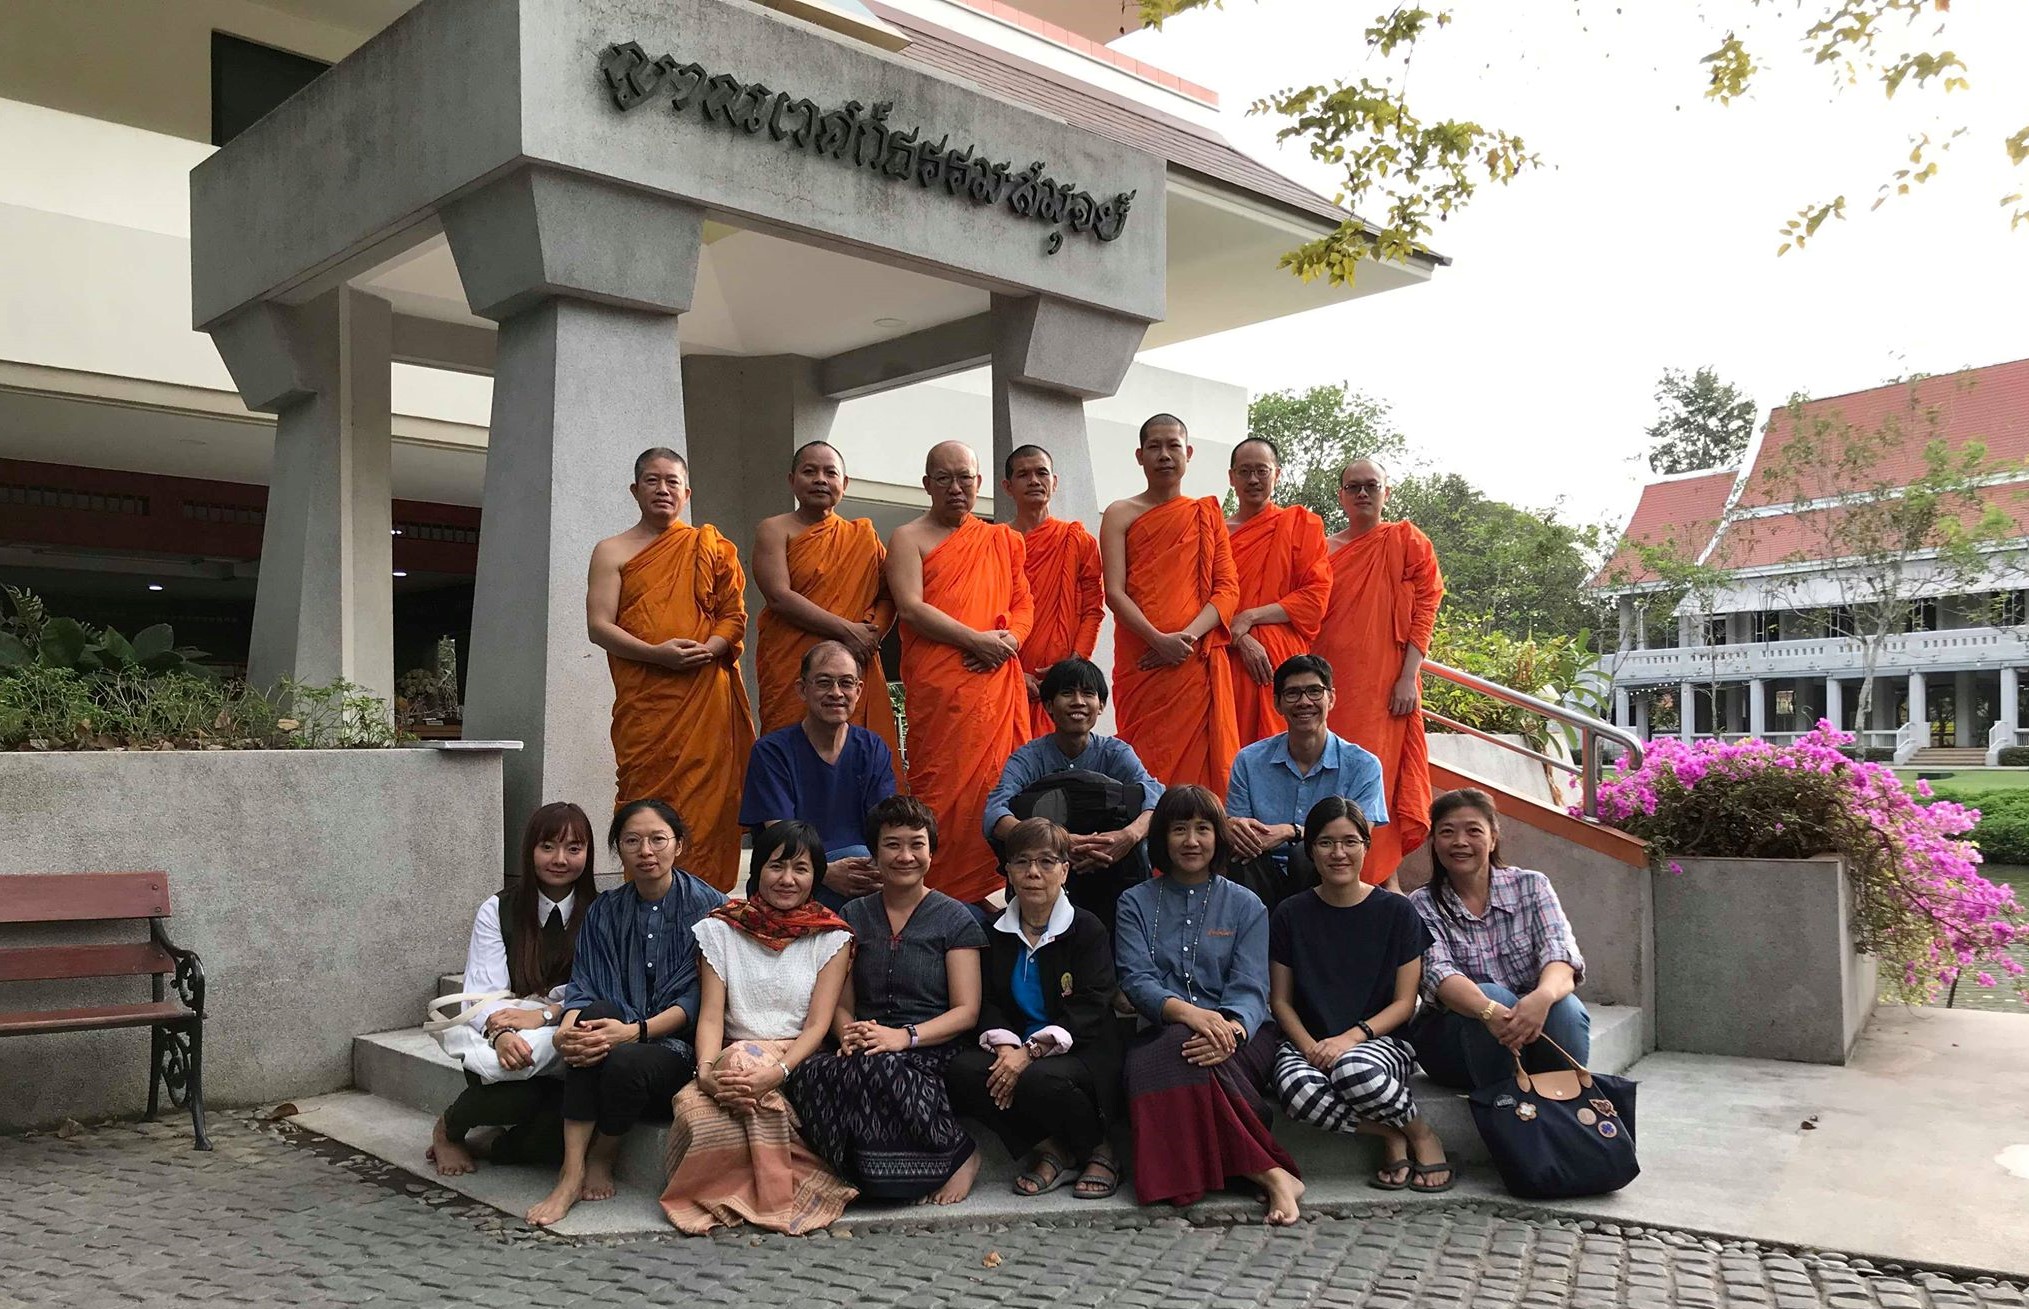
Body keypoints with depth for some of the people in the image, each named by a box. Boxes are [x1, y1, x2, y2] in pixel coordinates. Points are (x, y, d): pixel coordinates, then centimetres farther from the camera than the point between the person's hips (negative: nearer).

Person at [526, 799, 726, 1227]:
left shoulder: (707, 906, -3)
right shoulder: (605, 911, 10)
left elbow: (697, 1000, -11)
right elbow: (582, 987, 0)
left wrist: (636, 1031, -25)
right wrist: (566, 1030, -22)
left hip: (679, 1050, -3)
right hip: (616, 1038, 3)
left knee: (626, 1061, -34)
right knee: (595, 1012, -29)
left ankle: (601, 1160, -1)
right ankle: (571, 1173, -29)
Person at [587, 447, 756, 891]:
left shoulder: (710, 546, 15)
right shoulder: (612, 552, 12)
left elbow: (735, 615, 10)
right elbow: (598, 626, 2)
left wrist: (708, 648, -11)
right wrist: (655, 653, -14)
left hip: (707, 698, 1)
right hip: (644, 701, -1)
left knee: (706, 803, -5)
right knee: (647, 800, -7)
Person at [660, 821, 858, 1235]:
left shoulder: (831, 938, 6)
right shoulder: (720, 930, 11)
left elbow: (818, 1024, -3)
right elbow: (711, 1015, 2)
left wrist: (777, 1072, -22)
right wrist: (706, 1069, -20)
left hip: (799, 1065, -1)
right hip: (731, 1059, 2)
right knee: (694, 1105, -33)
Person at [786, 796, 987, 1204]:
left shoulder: (954, 919, 7)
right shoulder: (854, 916, 18)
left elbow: (966, 1011, 0)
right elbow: (841, 1003, 15)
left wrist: (904, 1036, -17)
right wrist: (849, 1035, -9)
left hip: (931, 1053, -3)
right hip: (867, 1054, 3)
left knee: (873, 1068, -38)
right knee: (809, 1075, -33)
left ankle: (957, 1154, -14)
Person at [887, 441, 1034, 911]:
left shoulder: (1003, 540, 20)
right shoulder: (910, 538, 7)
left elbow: (1023, 604, 18)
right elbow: (911, 608, -6)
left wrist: (1010, 640, -4)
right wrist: (977, 640, -12)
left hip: (998, 680, 4)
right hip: (939, 686, -4)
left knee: (998, 781, 0)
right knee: (941, 788, -8)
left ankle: (988, 890, 7)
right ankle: (938, 897, -4)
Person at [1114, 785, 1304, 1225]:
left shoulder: (1245, 906, 11)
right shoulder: (1136, 903, 12)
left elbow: (1250, 988, -1)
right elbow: (1136, 981, -2)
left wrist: (1232, 1027, -27)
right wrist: (1187, 1012, -25)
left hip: (1238, 1037, -1)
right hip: (1162, 1034, 1)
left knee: (1180, 1047, -35)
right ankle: (1270, 1172, -33)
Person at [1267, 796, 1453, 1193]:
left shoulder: (1396, 912, 2)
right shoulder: (1290, 915, 5)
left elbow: (1404, 1003, 1)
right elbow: (1280, 1000, 6)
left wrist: (1353, 1036, -17)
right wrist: (1309, 1046, -14)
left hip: (1382, 1041, -1)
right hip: (1309, 1043, 1)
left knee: (1354, 1070, -38)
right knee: (1297, 1089, -36)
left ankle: (1421, 1135, -6)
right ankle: (1392, 1135, -10)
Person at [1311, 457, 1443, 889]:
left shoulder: (1408, 542, 5)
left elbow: (1424, 610, -1)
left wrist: (1409, 676, -10)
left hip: (1385, 687, -3)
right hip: (1332, 686, 3)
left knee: (1382, 775, -4)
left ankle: (1386, 878, 5)